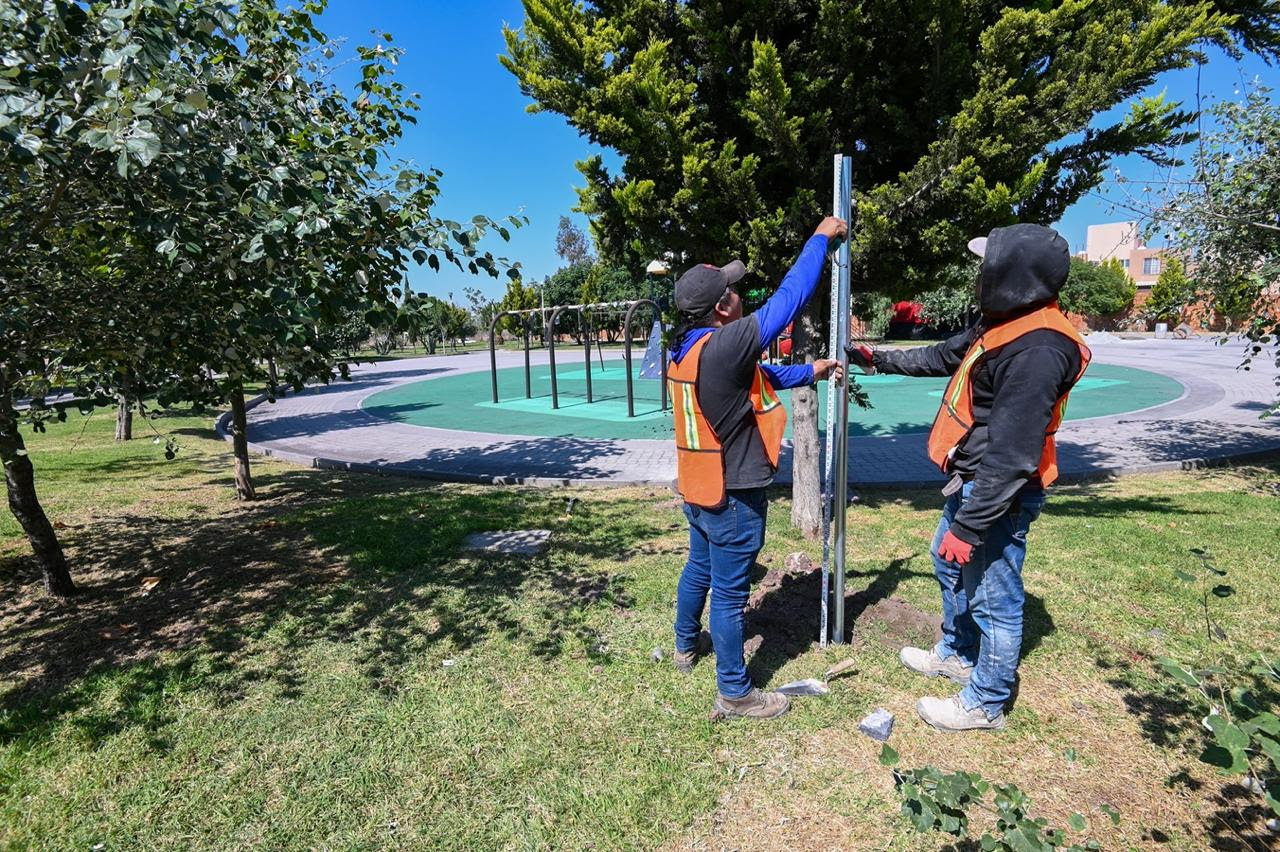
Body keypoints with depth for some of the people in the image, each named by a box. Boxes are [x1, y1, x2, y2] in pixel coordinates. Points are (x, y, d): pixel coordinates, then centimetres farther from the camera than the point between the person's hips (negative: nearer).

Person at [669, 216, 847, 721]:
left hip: (699, 489, 9)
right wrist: (822, 237, -7)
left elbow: (759, 376, 15)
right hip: (732, 496, -9)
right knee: (729, 593, 4)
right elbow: (789, 299, -19)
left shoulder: (686, 349, 2)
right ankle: (734, 693, 20)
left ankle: (687, 645, 46)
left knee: (699, 567, 26)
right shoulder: (723, 347, -26)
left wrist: (810, 372, 17)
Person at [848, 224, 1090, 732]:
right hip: (973, 481, 11)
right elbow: (943, 357, 22)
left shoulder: (1036, 352, -28)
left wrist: (969, 526, -26)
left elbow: (1011, 458, -29)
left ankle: (985, 704, 26)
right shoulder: (1005, 325, 4)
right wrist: (880, 361, 27)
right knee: (949, 563, 26)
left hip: (1000, 496, -11)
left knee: (993, 598, 6)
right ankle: (957, 654, 48)